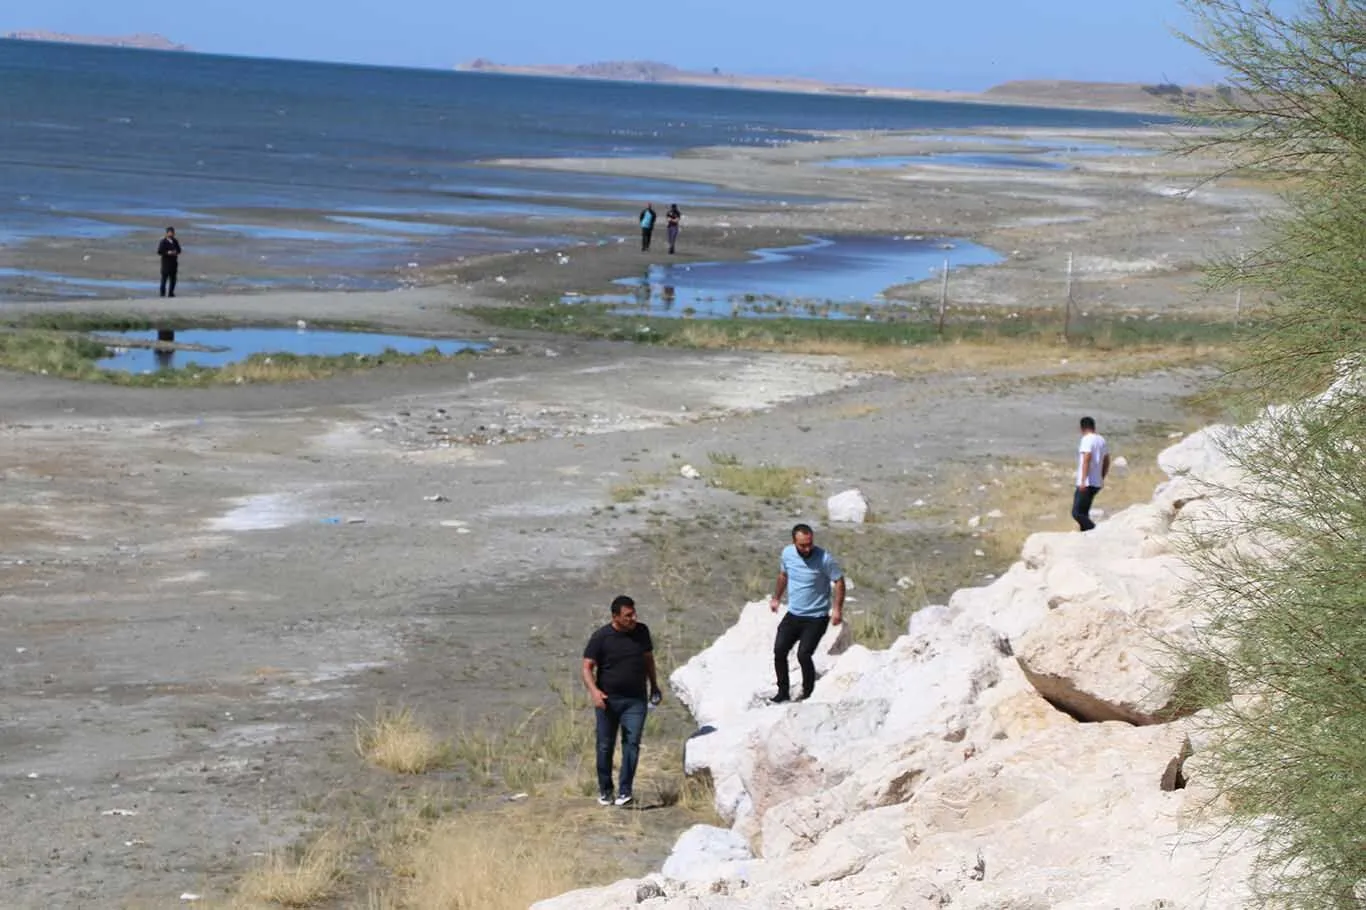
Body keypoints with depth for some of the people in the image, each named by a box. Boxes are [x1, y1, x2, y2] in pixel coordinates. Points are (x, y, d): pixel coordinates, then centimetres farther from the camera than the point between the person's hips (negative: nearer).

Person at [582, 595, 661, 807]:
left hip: (635, 700, 2)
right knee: (605, 746, 5)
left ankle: (625, 791, -8)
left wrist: (654, 686, 18)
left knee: (632, 743, -9)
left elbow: (648, 658, 19)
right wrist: (594, 691, -24)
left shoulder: (641, 632, 3)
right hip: (608, 699, -2)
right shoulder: (601, 637, -9)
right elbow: (587, 667, -9)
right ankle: (605, 790, 20)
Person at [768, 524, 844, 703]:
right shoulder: (787, 553, -3)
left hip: (816, 618, -5)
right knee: (779, 650, -4)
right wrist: (776, 598, 23)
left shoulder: (825, 559, -18)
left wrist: (837, 609, -18)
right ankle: (783, 692, 10)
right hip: (793, 614, 5)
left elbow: (839, 581, -10)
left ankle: (807, 695, 3)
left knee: (804, 655, -15)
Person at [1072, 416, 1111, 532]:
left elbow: (1086, 460, -23)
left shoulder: (1087, 440, -12)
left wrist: (1083, 481, -26)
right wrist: (1101, 479, 29)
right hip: (1097, 483, 9)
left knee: (1077, 513, -10)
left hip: (1086, 483, -9)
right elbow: (1106, 462, 20)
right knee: (1083, 513, 16)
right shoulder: (1102, 440, 14)